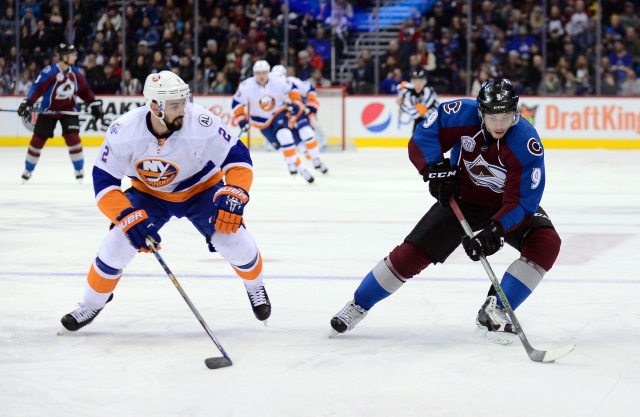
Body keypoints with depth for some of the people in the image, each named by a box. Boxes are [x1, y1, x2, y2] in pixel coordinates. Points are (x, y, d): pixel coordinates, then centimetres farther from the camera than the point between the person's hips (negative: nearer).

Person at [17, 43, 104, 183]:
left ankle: (79, 170, 2)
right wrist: (27, 103, -29)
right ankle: (27, 171, 16)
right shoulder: (49, 72, -19)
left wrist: (94, 105, 6)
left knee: (73, 137, -11)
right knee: (38, 140, 2)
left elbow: (85, 90, 9)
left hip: (69, 110, 3)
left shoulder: (76, 73, -1)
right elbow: (37, 88, -21)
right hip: (48, 111, -3)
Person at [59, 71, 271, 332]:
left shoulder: (201, 123, -33)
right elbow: (104, 182, -23)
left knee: (234, 241, -17)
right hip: (149, 194, 1)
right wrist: (128, 217, -35)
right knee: (117, 244, -12)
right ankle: (92, 304, 15)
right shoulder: (125, 131, -28)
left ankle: (255, 286, 17)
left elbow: (238, 157, -24)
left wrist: (233, 196, -40)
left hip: (201, 189, -1)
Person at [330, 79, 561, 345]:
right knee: (412, 253, -6)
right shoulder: (463, 115, -26)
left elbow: (521, 202, -32)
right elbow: (422, 139, -16)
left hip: (506, 202, -1)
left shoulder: (527, 145, -32)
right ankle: (358, 305, 14)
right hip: (461, 196, 1)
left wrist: (495, 232, -45)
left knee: (546, 243, -25)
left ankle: (494, 313, -17)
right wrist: (436, 169, -32)